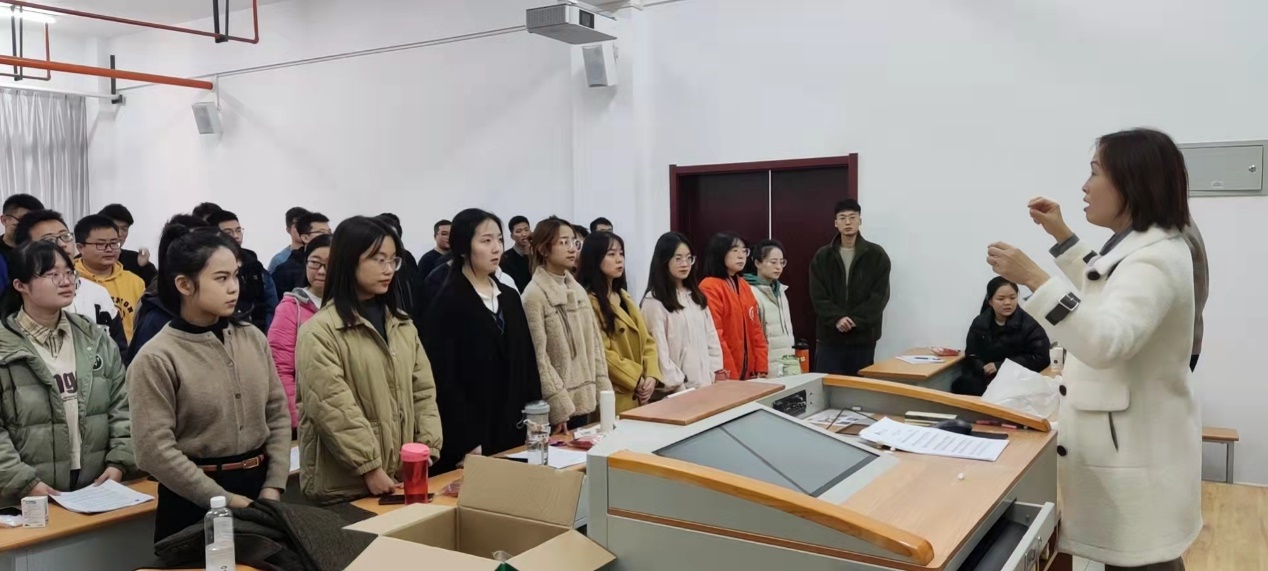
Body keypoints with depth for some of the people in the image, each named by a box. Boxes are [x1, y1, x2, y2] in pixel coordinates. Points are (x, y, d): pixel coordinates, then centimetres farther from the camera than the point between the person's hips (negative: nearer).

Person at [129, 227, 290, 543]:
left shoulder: (253, 339, 2)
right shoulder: (156, 359, -13)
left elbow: (278, 414, 5)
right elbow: (155, 450, -16)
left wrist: (273, 486, -3)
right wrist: (224, 499, -14)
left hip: (258, 487, 5)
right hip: (195, 502, -5)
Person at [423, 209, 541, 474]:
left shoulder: (510, 297, 10)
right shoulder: (448, 303, -10)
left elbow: (528, 363, 12)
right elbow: (443, 379, -14)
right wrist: (466, 442, -18)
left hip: (514, 431, 6)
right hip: (472, 437, -6)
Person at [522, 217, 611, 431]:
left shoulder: (578, 290, 10)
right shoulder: (534, 294, -11)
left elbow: (595, 343, 12)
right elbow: (538, 355, -14)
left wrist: (604, 391, 6)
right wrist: (558, 405, -17)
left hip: (583, 399, 6)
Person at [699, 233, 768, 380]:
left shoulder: (744, 286, 13)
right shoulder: (710, 287, -12)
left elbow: (755, 330, 12)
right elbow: (713, 336, -17)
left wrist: (761, 368, 5)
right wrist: (729, 374, -18)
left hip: (748, 372, 7)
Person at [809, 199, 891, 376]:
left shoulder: (877, 255, 2)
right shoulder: (822, 257, 6)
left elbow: (879, 296, -4)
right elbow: (818, 297, -1)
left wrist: (856, 320, -16)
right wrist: (837, 319, -17)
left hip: (863, 337, -1)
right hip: (829, 337, 1)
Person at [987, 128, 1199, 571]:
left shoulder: (1156, 258, -23)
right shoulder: (1140, 247, 10)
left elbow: (1106, 342, -39)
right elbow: (1107, 291, 32)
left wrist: (1034, 279, -45)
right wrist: (1061, 236, 25)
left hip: (1135, 450, -11)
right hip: (1123, 442, 11)